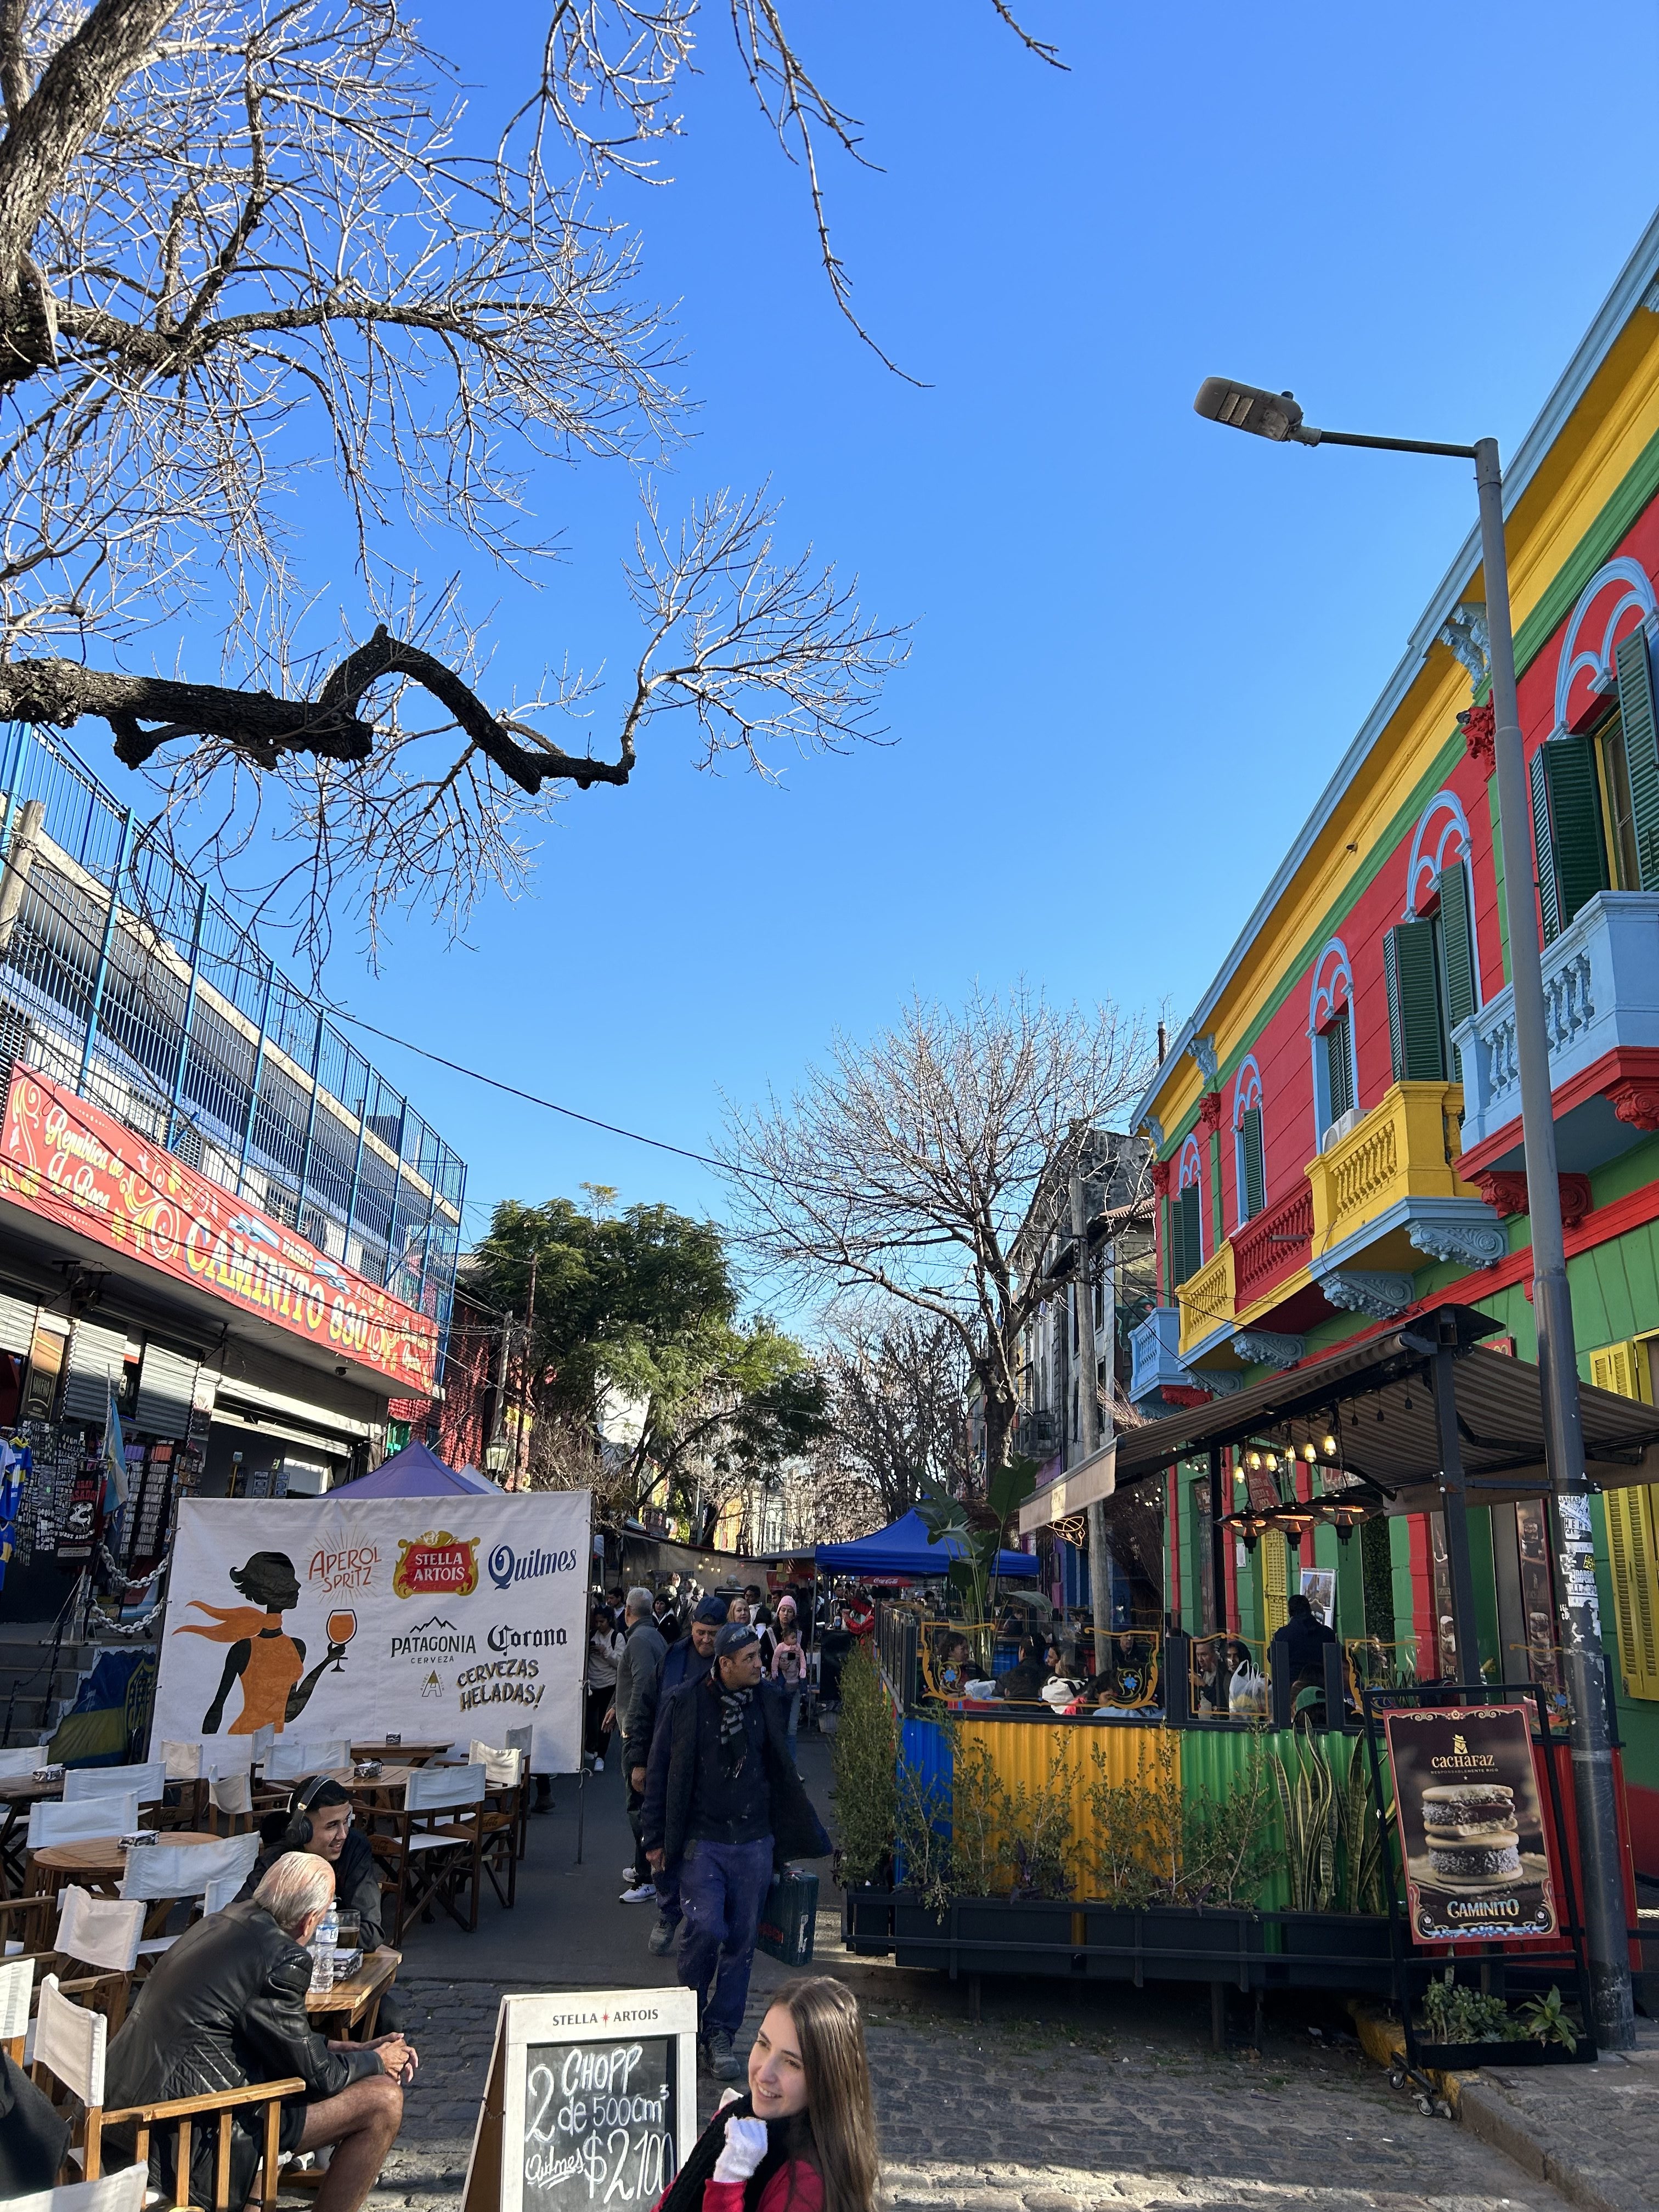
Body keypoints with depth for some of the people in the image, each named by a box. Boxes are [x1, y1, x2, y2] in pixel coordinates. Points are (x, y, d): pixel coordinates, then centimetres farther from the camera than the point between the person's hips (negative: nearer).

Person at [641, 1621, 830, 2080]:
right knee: (706, 1928, -16)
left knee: (741, 1941, 6)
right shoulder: (687, 1702, -5)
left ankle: (720, 2032, 22)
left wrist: (795, 1838, 15)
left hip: (754, 1843, 3)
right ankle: (689, 2005, 13)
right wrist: (656, 1837, 0)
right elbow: (663, 1771, 0)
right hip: (702, 1841, -3)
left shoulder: (766, 1706, 5)